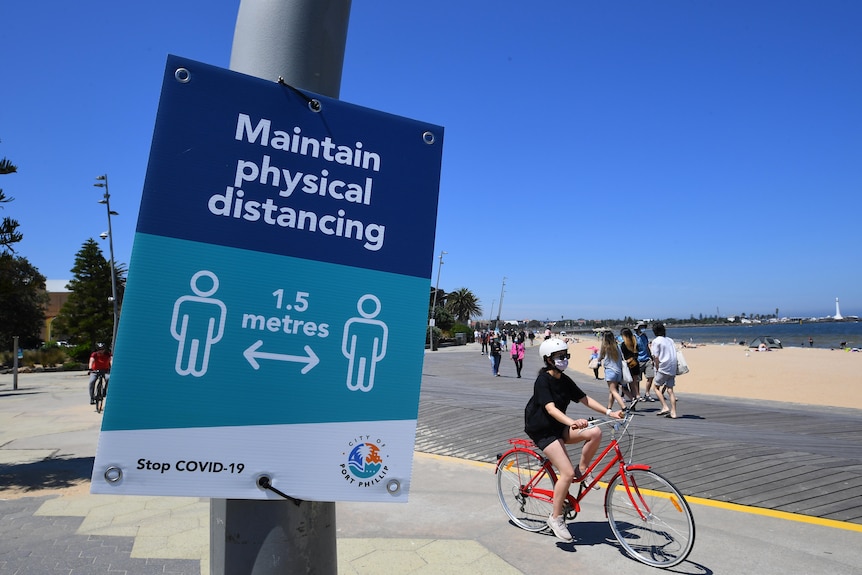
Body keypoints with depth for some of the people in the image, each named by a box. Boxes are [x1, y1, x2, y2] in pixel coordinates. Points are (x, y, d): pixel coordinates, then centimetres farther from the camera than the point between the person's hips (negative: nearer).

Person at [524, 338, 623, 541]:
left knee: (595, 432, -17)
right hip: (542, 431, -7)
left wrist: (609, 412, -10)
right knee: (567, 473, -16)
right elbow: (550, 408, -32)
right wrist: (572, 423, -48)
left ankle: (582, 470, 4)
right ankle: (555, 518, 1)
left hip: (559, 427, 7)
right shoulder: (543, 381, -19)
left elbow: (585, 399, 1)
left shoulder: (565, 380, 4)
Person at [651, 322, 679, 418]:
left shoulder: (656, 341, -6)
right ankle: (673, 412, 6)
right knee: (670, 390, 8)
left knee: (657, 387, 9)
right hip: (673, 369, 6)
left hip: (663, 368, -6)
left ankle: (665, 407, -2)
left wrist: (657, 369, -3)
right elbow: (674, 354, 13)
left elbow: (656, 357, -11)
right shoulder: (670, 340, 14)